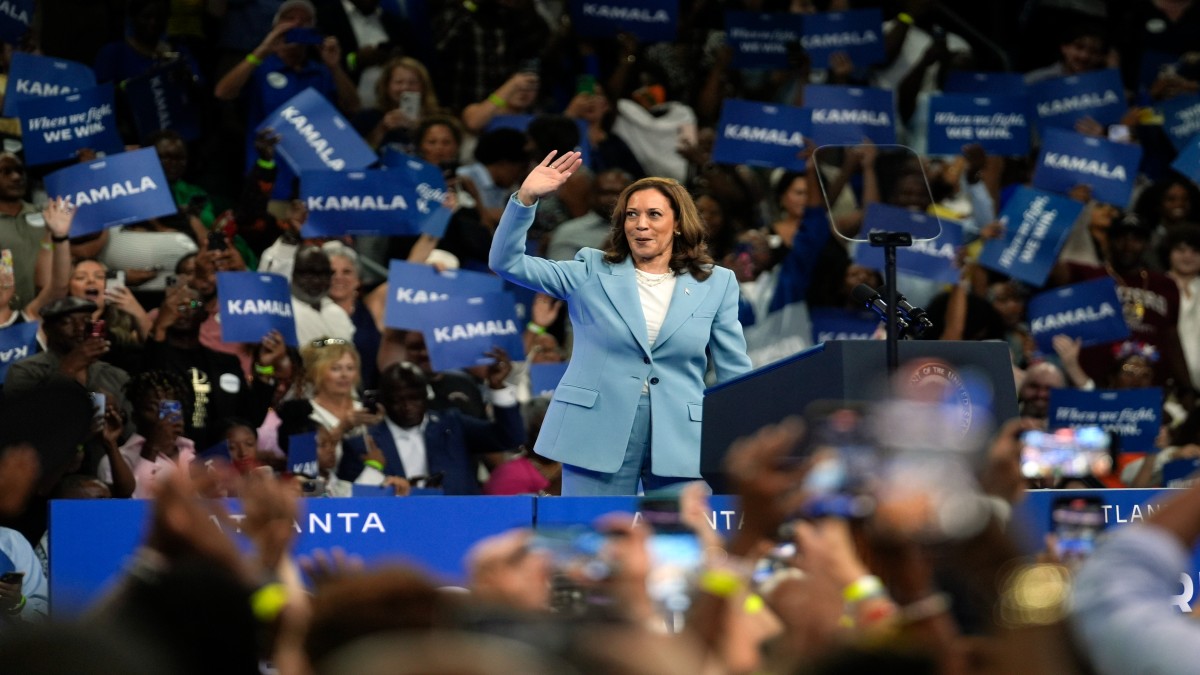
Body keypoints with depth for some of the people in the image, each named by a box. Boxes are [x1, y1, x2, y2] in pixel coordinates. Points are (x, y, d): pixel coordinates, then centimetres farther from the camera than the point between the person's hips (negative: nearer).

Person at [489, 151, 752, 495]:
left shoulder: (715, 284, 8)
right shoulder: (592, 273, 7)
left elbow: (736, 373, 9)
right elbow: (506, 262, 0)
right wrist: (526, 198, -14)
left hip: (679, 442, 0)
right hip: (597, 437, 0)